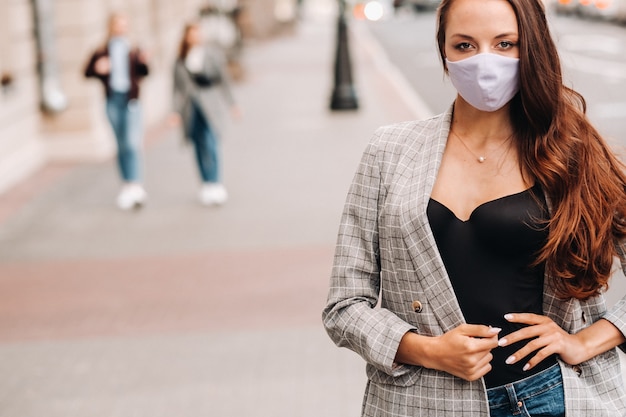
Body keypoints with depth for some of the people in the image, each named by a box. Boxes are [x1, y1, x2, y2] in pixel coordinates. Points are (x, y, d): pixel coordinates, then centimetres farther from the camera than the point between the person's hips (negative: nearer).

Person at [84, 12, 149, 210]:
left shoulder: (134, 51, 6)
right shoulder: (101, 52, 9)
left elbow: (142, 73, -8)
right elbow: (87, 72, 5)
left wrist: (143, 62, -29)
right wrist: (97, 68, -16)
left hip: (130, 99, -2)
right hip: (112, 100, 2)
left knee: (132, 142, -14)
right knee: (121, 144, 9)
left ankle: (134, 185, -16)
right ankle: (128, 184, 18)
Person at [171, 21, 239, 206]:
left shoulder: (212, 53, 2)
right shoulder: (181, 60, 7)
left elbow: (223, 78, 6)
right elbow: (178, 86, 8)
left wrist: (231, 104, 6)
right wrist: (177, 111, 2)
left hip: (209, 105, -3)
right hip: (191, 107, 3)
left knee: (210, 144, -14)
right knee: (199, 147, 5)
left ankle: (215, 185, -10)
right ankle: (207, 184, 15)